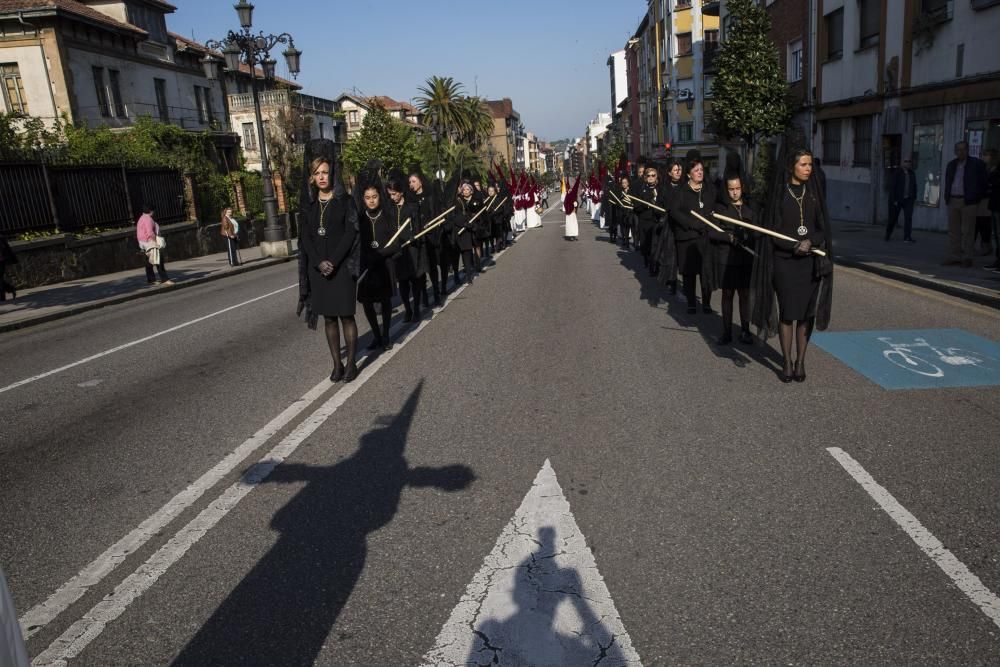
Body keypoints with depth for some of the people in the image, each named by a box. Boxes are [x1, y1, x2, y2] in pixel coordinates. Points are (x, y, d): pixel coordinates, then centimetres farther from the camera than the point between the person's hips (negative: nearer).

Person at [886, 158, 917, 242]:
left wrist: (914, 197, 9)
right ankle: (888, 234, 25)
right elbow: (892, 187, -8)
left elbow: (914, 186, 17)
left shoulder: (912, 174, 11)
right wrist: (894, 200, -13)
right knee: (893, 218, 5)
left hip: (908, 200, 4)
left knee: (908, 217, -8)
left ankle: (907, 237, -10)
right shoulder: (897, 173, -4)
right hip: (897, 200, -4)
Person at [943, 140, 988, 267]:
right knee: (953, 231, 5)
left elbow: (983, 183, 2)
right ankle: (954, 257, 9)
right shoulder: (951, 165, 15)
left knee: (967, 231, -4)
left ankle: (967, 258, -1)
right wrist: (947, 198, 9)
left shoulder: (976, 164, 0)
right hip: (953, 201, 5)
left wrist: (978, 198, -2)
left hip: (968, 202, -5)